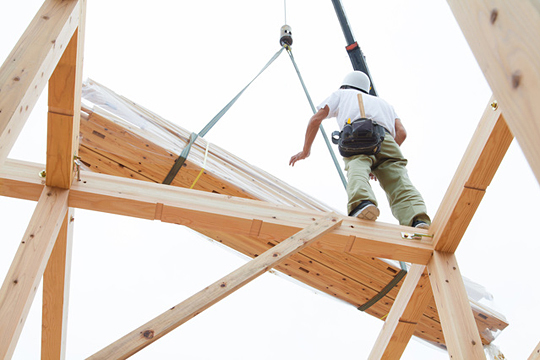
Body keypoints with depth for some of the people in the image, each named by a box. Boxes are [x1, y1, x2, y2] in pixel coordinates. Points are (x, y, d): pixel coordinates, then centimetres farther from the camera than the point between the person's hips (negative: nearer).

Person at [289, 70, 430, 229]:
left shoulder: (340, 94, 39)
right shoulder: (384, 103, 44)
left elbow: (315, 120, 27)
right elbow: (401, 133, 26)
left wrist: (306, 150, 37)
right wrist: (385, 160, 33)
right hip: (385, 138, 2)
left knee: (357, 169, -26)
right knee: (399, 185, -15)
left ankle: (362, 202, -59)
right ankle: (418, 220, -43)